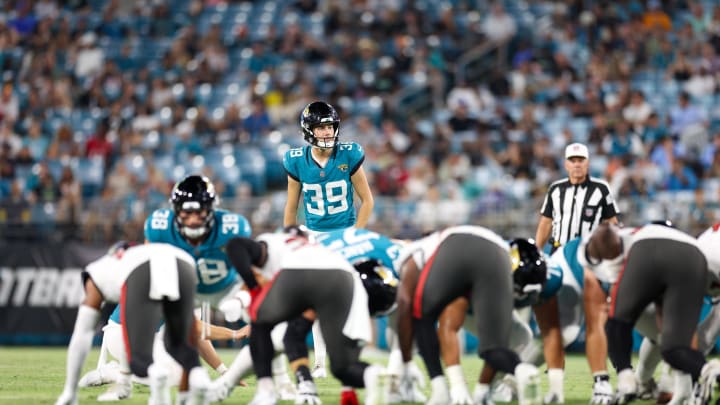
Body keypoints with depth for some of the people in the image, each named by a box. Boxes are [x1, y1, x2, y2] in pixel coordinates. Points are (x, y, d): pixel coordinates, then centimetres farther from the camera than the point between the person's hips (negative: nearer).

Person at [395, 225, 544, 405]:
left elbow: (405, 303, 25)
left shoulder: (416, 251, 36)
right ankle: (523, 370, -26)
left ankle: (440, 391, 8)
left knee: (422, 317, 23)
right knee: (494, 347, 7)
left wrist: (406, 361, 28)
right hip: (499, 257, 3)